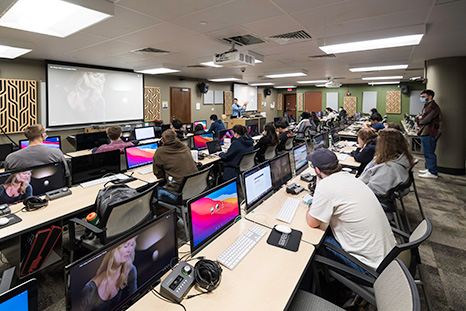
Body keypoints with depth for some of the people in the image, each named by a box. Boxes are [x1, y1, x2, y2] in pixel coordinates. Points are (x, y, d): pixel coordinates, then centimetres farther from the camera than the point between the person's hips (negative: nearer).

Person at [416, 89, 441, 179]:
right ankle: (429, 169, 27)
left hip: (429, 133, -11)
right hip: (425, 133, 11)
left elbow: (425, 120, -19)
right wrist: (419, 117, -3)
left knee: (428, 153, -9)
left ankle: (433, 173, -5)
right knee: (427, 152, 17)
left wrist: (420, 120, 2)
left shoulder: (432, 106, -13)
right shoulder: (426, 106, 21)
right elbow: (418, 117, 19)